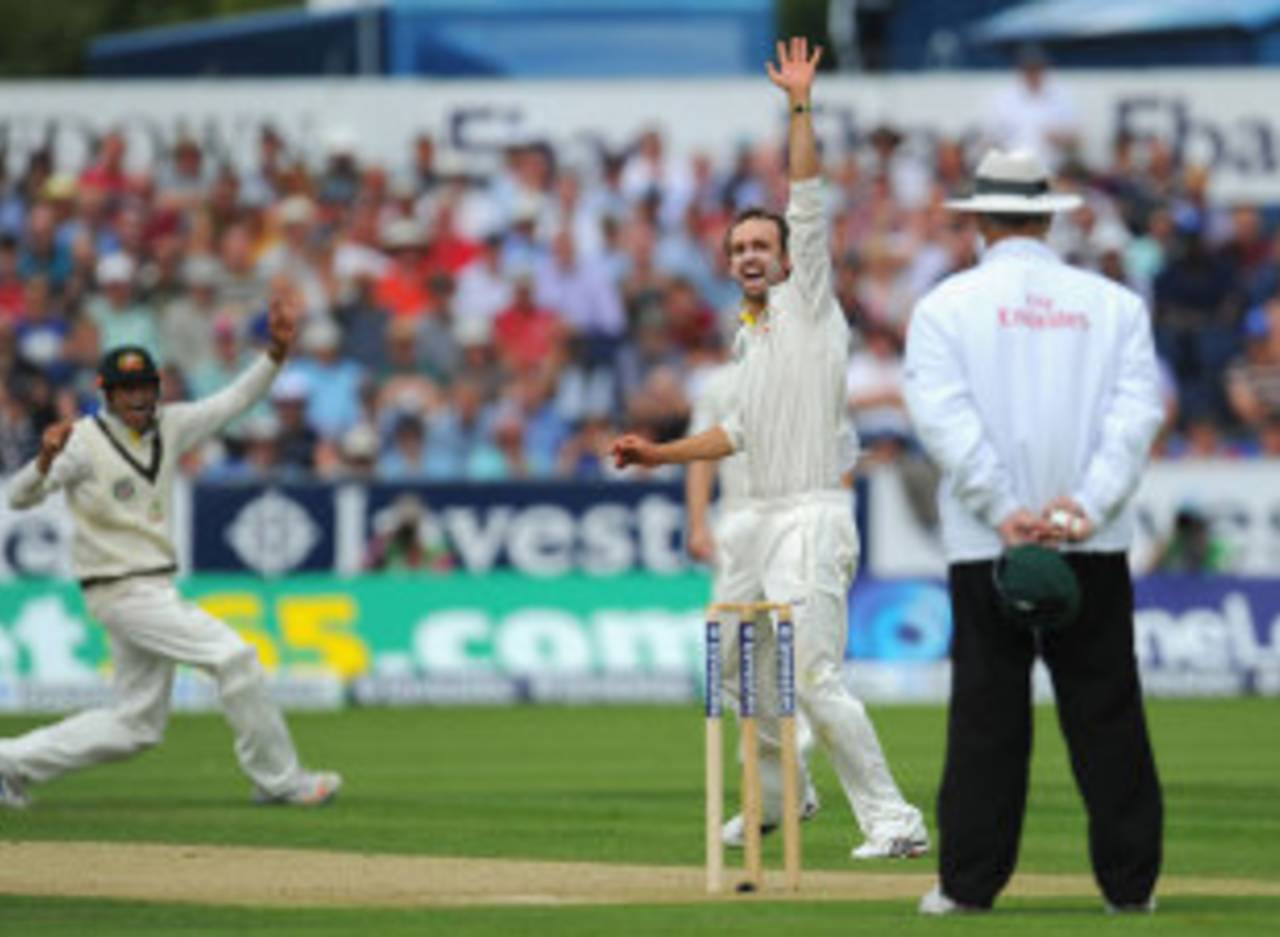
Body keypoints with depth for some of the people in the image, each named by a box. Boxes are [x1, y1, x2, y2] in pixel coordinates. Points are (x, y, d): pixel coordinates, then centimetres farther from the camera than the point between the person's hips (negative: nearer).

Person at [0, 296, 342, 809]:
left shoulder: (169, 428, 7)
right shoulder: (83, 441, -12)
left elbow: (234, 400, 9)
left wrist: (277, 352, -6)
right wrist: (46, 460, -39)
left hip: (154, 589, 8)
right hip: (121, 590, -8)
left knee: (136, 724, 11)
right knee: (232, 656, -14)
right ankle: (279, 779, -3)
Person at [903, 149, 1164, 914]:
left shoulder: (947, 305, 3)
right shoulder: (1115, 304, 8)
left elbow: (943, 415, -9)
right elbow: (1137, 411, -3)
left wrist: (1004, 512, -13)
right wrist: (1088, 506, -11)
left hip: (985, 546, -1)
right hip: (1096, 546, 1)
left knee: (987, 712, 2)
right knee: (1107, 713, 4)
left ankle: (969, 881, 1)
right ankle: (1131, 882, 3)